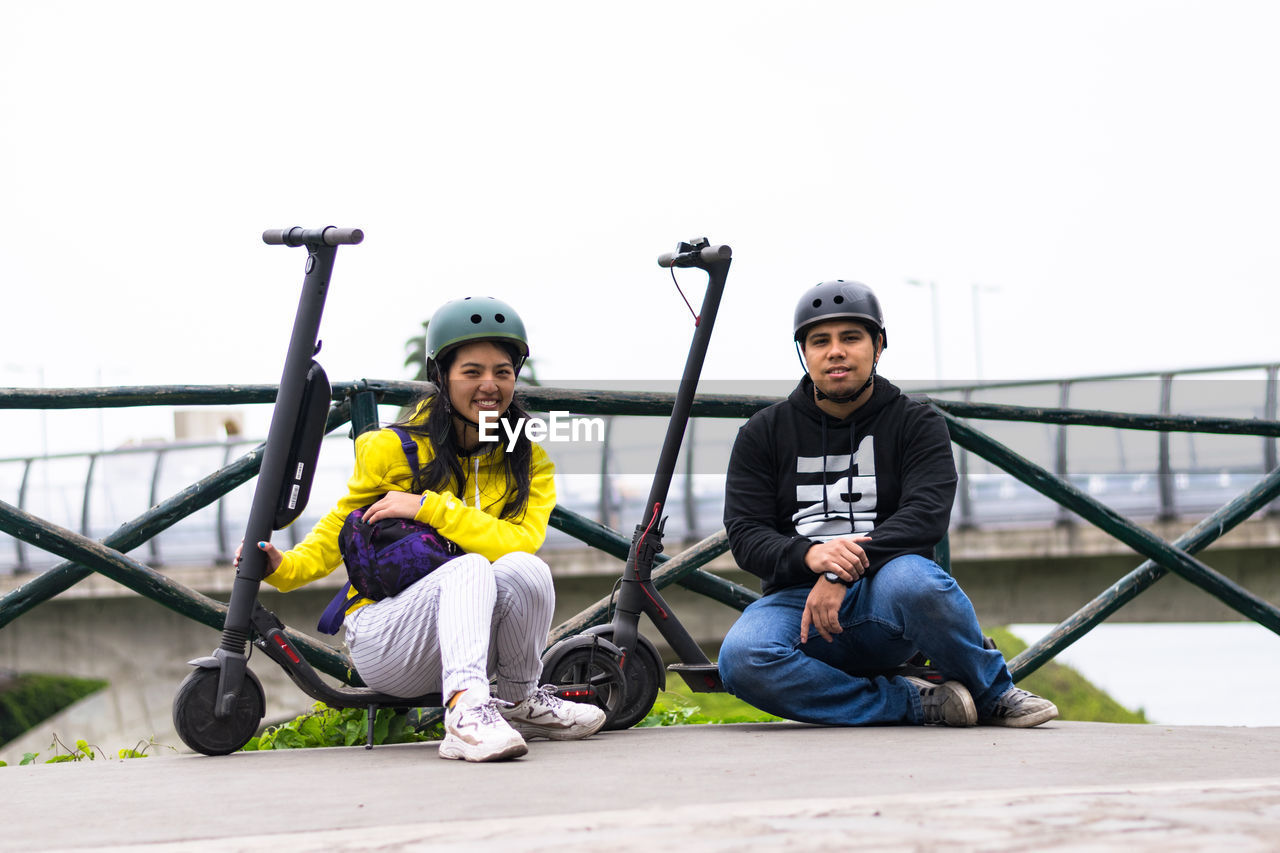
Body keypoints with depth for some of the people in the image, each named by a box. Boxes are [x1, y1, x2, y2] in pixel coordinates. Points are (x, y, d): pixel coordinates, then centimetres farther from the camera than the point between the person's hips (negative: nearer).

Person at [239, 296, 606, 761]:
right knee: (470, 568, -34)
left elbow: (521, 543, -16)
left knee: (524, 570, -30)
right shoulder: (392, 448, -3)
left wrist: (429, 506, -22)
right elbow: (340, 527, 11)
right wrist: (284, 568, -8)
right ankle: (465, 712, -54)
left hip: (472, 639, 3)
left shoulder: (529, 462, 3)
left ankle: (520, 701, -9)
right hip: (382, 643, -3)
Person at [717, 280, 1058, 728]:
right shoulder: (763, 433, 10)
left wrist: (841, 574, -24)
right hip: (799, 598, 1)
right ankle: (917, 704, -21)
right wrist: (809, 555, -22)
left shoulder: (916, 423, 7)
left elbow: (926, 515, -9)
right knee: (741, 659, -34)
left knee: (911, 577, -39)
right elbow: (745, 533, 1)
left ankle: (993, 694, -10)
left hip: (881, 606, -1)